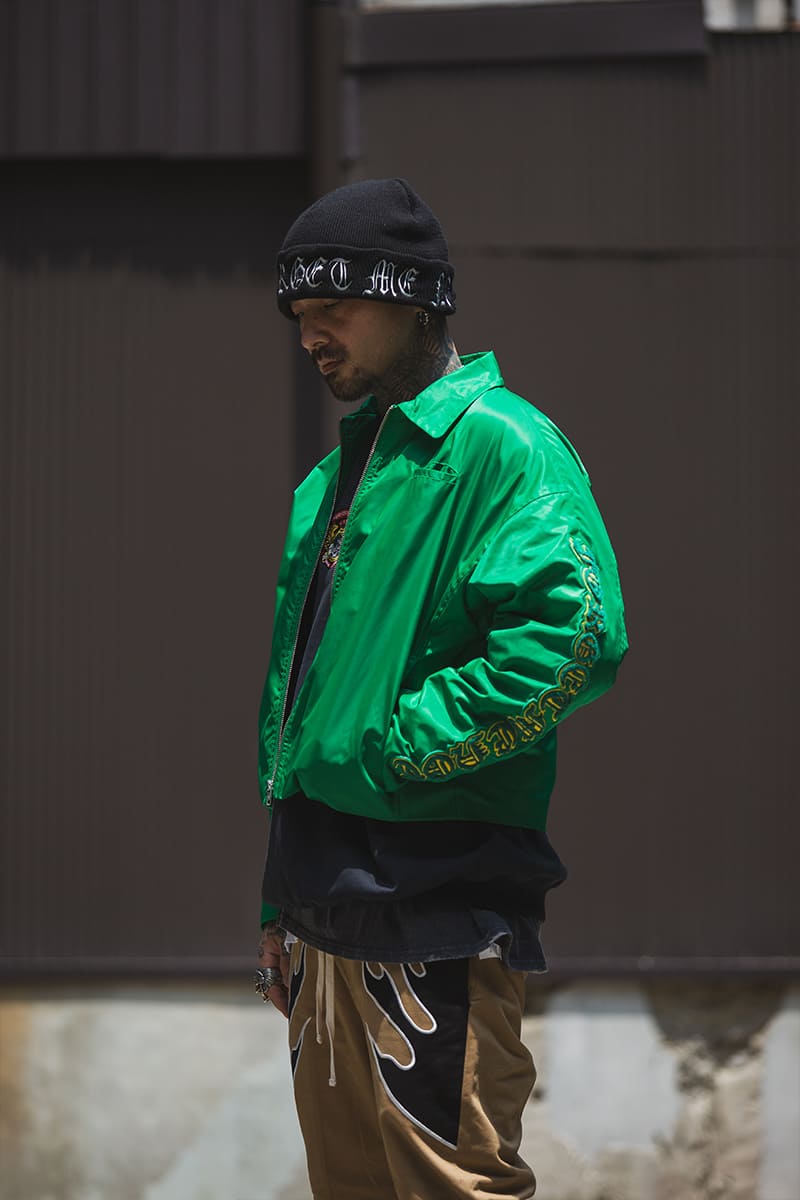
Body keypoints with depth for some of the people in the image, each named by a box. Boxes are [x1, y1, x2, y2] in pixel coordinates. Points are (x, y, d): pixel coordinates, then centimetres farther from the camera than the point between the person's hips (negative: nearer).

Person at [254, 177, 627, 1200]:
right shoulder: (333, 480, 19)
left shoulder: (499, 444, -8)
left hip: (434, 934, -9)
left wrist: (391, 745, -18)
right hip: (325, 916, 9)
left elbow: (574, 635, -23)